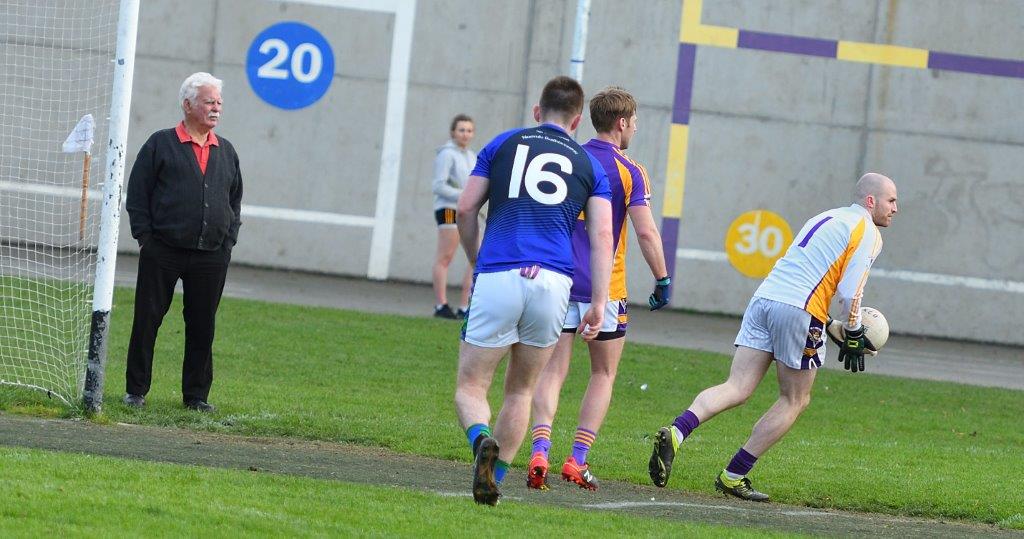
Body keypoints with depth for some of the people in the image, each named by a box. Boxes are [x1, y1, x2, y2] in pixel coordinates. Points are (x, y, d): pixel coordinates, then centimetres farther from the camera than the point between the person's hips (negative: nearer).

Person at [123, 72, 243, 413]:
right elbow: (137, 193, 0)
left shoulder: (226, 152, 14)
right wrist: (145, 237, -6)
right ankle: (136, 391, 8)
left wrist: (229, 240, 10)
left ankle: (196, 395, 13)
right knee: (147, 321, 0)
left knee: (203, 326, 4)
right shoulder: (161, 144, 1)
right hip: (162, 253, -3)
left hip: (211, 257, 3)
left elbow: (235, 199, 21)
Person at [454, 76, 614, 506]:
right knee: (521, 390, 19)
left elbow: (466, 209, 10)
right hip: (552, 281, 2)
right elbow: (602, 235, 4)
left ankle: (482, 439, -28)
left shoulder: (505, 143, 15)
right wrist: (598, 304, 0)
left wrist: (475, 262, 25)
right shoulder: (589, 165, 16)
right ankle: (494, 480, 13)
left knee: (470, 388, 4)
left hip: (496, 277, -2)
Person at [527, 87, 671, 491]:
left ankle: (540, 451, -20)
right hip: (604, 288, -3)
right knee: (603, 375, 13)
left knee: (552, 371, 2)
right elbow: (646, 233, -11)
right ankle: (578, 460, 3)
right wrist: (662, 280, -2)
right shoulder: (628, 172, -6)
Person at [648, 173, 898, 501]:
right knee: (795, 400, 9)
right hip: (800, 310, -7)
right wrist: (854, 335, 4)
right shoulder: (867, 232, 2)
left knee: (737, 389, -3)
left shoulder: (826, 218, 28)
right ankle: (734, 476, 4)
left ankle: (675, 433, -28)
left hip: (763, 298, 7)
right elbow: (849, 290, -8)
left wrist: (829, 324, 34)